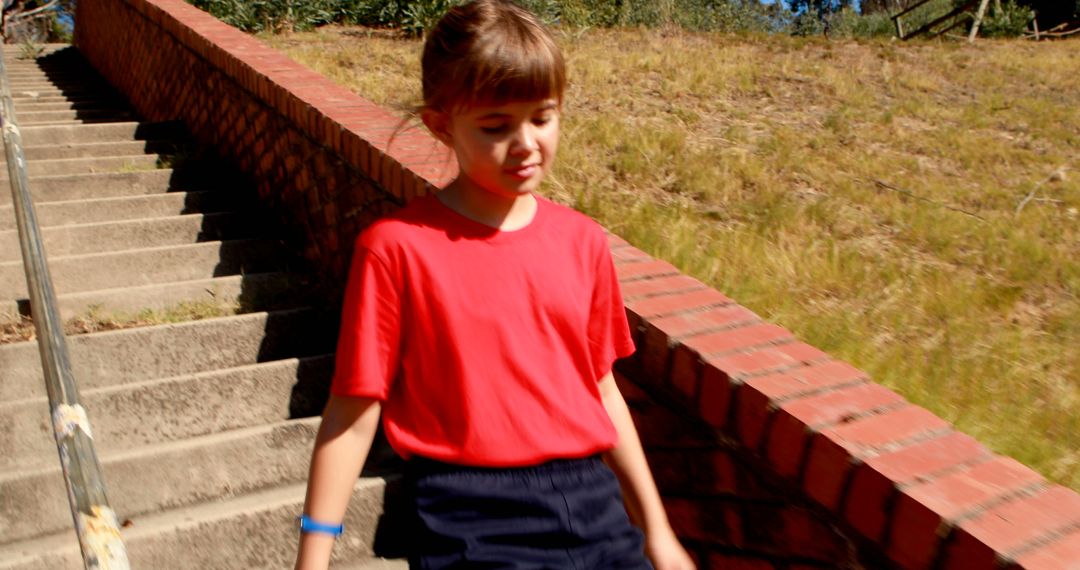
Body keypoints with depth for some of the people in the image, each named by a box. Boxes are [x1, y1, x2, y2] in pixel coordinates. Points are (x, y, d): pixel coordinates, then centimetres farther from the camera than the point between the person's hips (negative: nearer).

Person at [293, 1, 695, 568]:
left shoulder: (582, 241, 4)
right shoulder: (396, 247, -10)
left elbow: (601, 390, 11)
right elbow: (353, 411, -7)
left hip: (590, 499, 5)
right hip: (474, 522, -4)